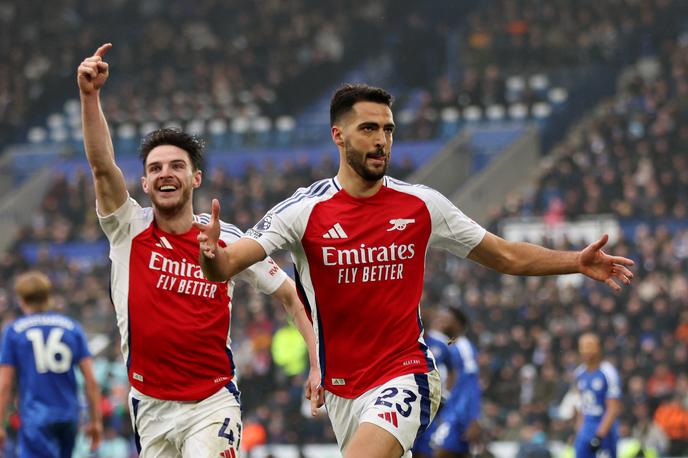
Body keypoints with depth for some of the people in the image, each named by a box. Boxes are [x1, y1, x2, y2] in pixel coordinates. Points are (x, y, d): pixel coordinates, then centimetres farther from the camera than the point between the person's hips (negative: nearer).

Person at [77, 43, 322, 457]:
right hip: (149, 405, 2)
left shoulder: (228, 241, -2)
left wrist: (319, 364, -5)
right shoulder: (129, 230, -1)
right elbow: (102, 165, -16)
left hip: (212, 403, -2)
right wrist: (90, 95, -30)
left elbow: (292, 296, 6)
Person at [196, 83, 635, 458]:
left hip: (405, 377, -2)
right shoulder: (306, 211, -6)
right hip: (341, 387, 2)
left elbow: (508, 257, 10)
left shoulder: (422, 206, 0)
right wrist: (213, 255, -40)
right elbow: (227, 266, -16)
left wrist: (577, 262, -2)